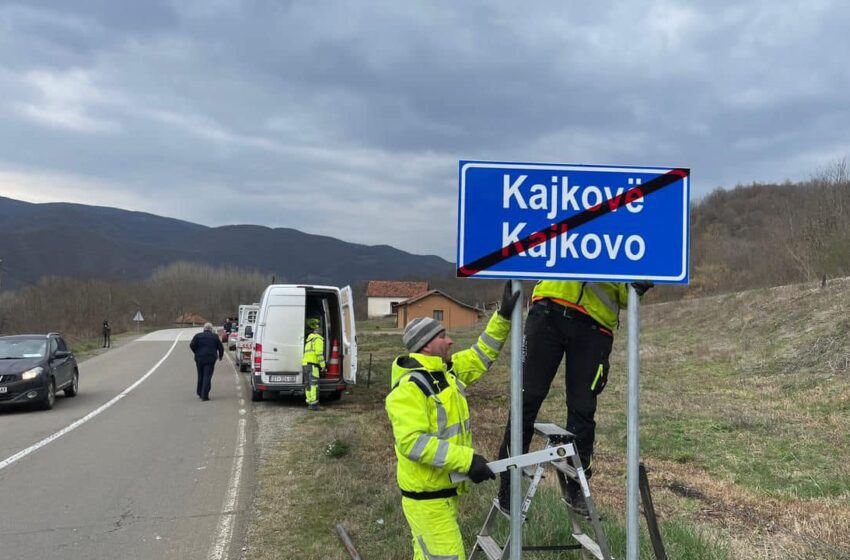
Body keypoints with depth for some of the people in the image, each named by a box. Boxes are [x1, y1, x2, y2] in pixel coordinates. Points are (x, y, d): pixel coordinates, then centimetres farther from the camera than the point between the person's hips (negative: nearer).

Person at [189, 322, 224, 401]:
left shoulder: (198, 336, 4)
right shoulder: (215, 337, 4)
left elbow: (192, 345, -5)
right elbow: (221, 347, 5)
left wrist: (196, 353, 11)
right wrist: (220, 356, 23)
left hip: (199, 359, 2)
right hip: (210, 359, -2)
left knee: (200, 376, 18)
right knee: (207, 377, -3)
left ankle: (200, 392, 30)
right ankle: (204, 395, -9)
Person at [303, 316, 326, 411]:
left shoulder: (309, 338, 20)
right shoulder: (318, 338, -7)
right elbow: (319, 353, -16)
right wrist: (323, 366, -13)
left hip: (305, 364, 9)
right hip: (312, 365, -9)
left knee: (308, 384, 12)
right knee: (314, 384, -10)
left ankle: (309, 402, 15)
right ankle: (313, 404, -15)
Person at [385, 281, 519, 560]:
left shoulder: (448, 370, 7)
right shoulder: (409, 388, -22)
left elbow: (481, 355, 18)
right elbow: (412, 442, -31)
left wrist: (503, 317, 6)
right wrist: (467, 459, -32)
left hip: (446, 490, 10)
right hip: (426, 496, -9)